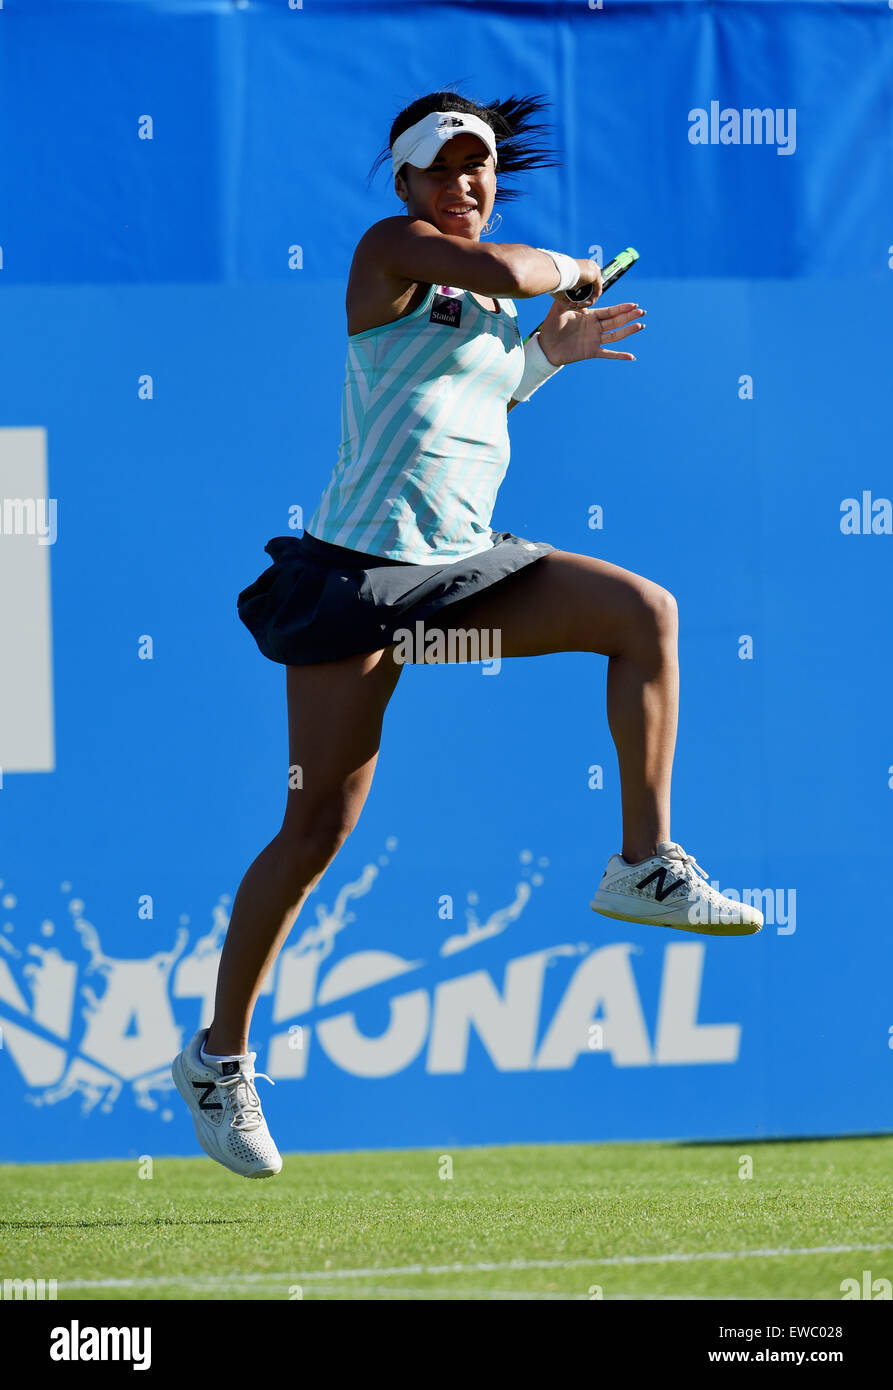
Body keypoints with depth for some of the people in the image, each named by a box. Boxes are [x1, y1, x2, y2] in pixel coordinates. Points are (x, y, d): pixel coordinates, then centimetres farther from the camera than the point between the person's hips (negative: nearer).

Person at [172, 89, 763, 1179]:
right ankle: (218, 1056, 7)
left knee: (645, 612, -10)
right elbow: (502, 268, -25)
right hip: (361, 569, -7)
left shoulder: (489, 296, 16)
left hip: (467, 567, 7)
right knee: (318, 826, -5)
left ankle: (645, 865, -8)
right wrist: (571, 269, -6)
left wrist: (550, 351, 20)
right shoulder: (391, 249, -7)